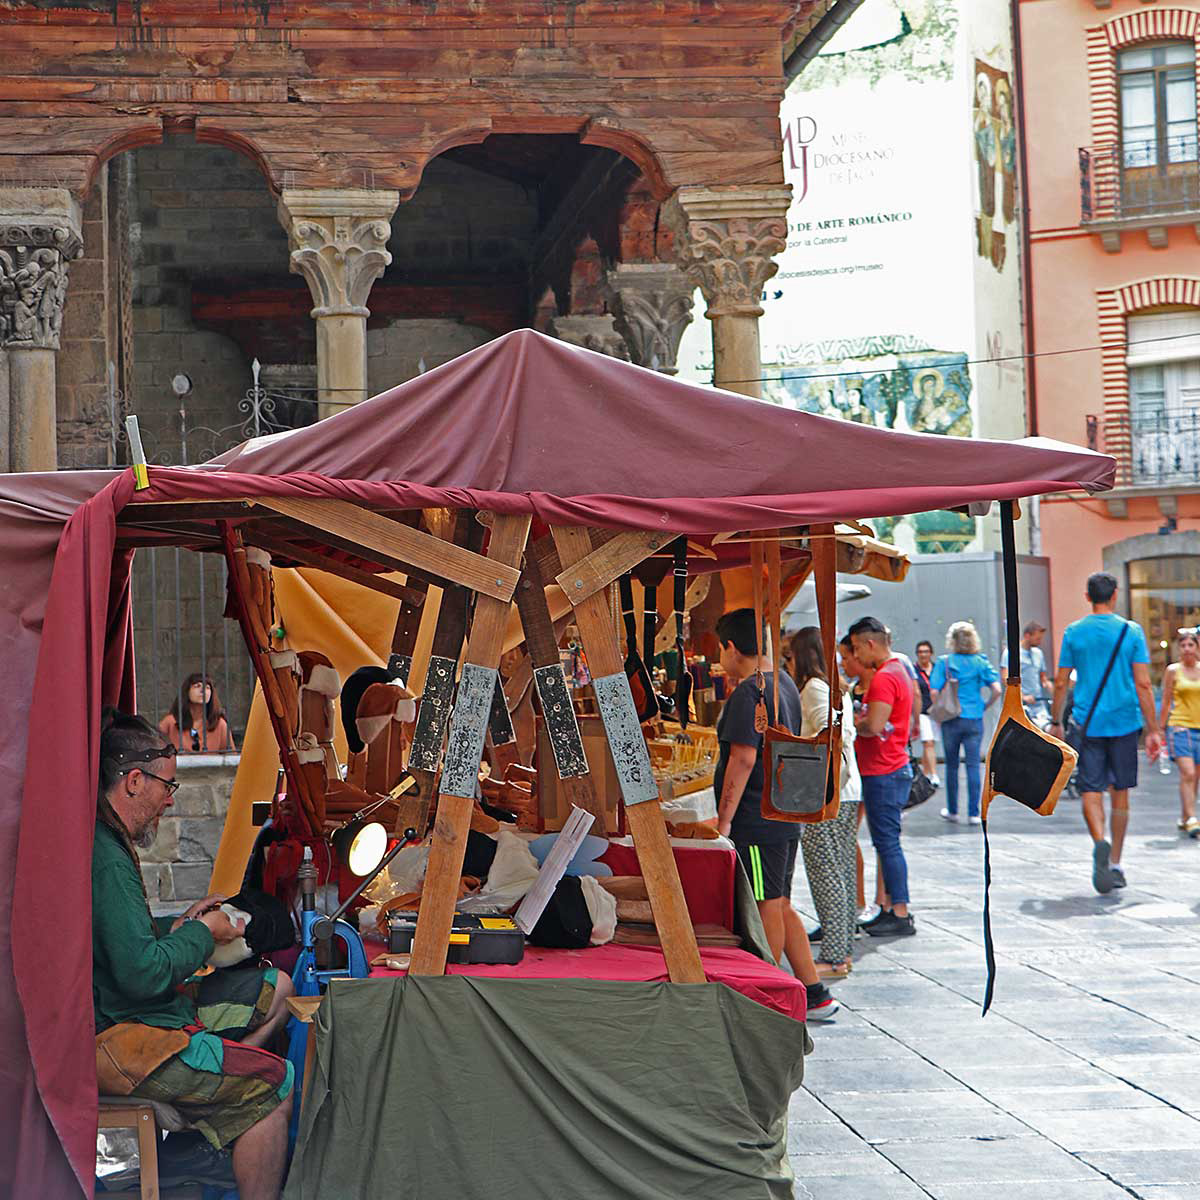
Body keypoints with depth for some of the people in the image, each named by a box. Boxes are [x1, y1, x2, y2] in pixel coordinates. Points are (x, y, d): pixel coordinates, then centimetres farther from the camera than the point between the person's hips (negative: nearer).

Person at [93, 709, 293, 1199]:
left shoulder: (104, 840, 11)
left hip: (121, 1012, 11)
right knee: (275, 1084, -16)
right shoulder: (104, 859, -23)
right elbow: (141, 972, -27)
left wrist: (178, 925, 9)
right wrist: (202, 933, -10)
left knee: (275, 989, 15)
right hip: (110, 1038, -11)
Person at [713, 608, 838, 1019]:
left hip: (756, 821, -10)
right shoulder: (785, 684, 14)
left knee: (768, 910, -2)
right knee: (780, 907, 15)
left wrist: (723, 820, -19)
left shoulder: (748, 693, -16)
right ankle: (815, 995, 17)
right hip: (785, 818, 10)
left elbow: (744, 758, -22)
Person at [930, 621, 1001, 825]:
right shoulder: (981, 662, -1)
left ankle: (952, 811, 21)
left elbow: (934, 691, -10)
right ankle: (974, 813, 0)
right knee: (973, 766, 3)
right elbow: (996, 689, -7)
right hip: (974, 719, 1)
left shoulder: (944, 662, -5)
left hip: (951, 721, -1)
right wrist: (985, 706, 8)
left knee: (952, 766, 12)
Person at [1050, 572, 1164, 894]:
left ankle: (1100, 842, -27)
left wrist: (1056, 723, 14)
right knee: (1120, 791, 12)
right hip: (1124, 722, 1)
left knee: (1090, 790, 1)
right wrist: (1153, 730, -1)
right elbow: (1143, 685, -5)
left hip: (1087, 723, 0)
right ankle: (1115, 864, 17)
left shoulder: (1073, 632, 0)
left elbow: (1061, 683, 2)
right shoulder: (1131, 631, -2)